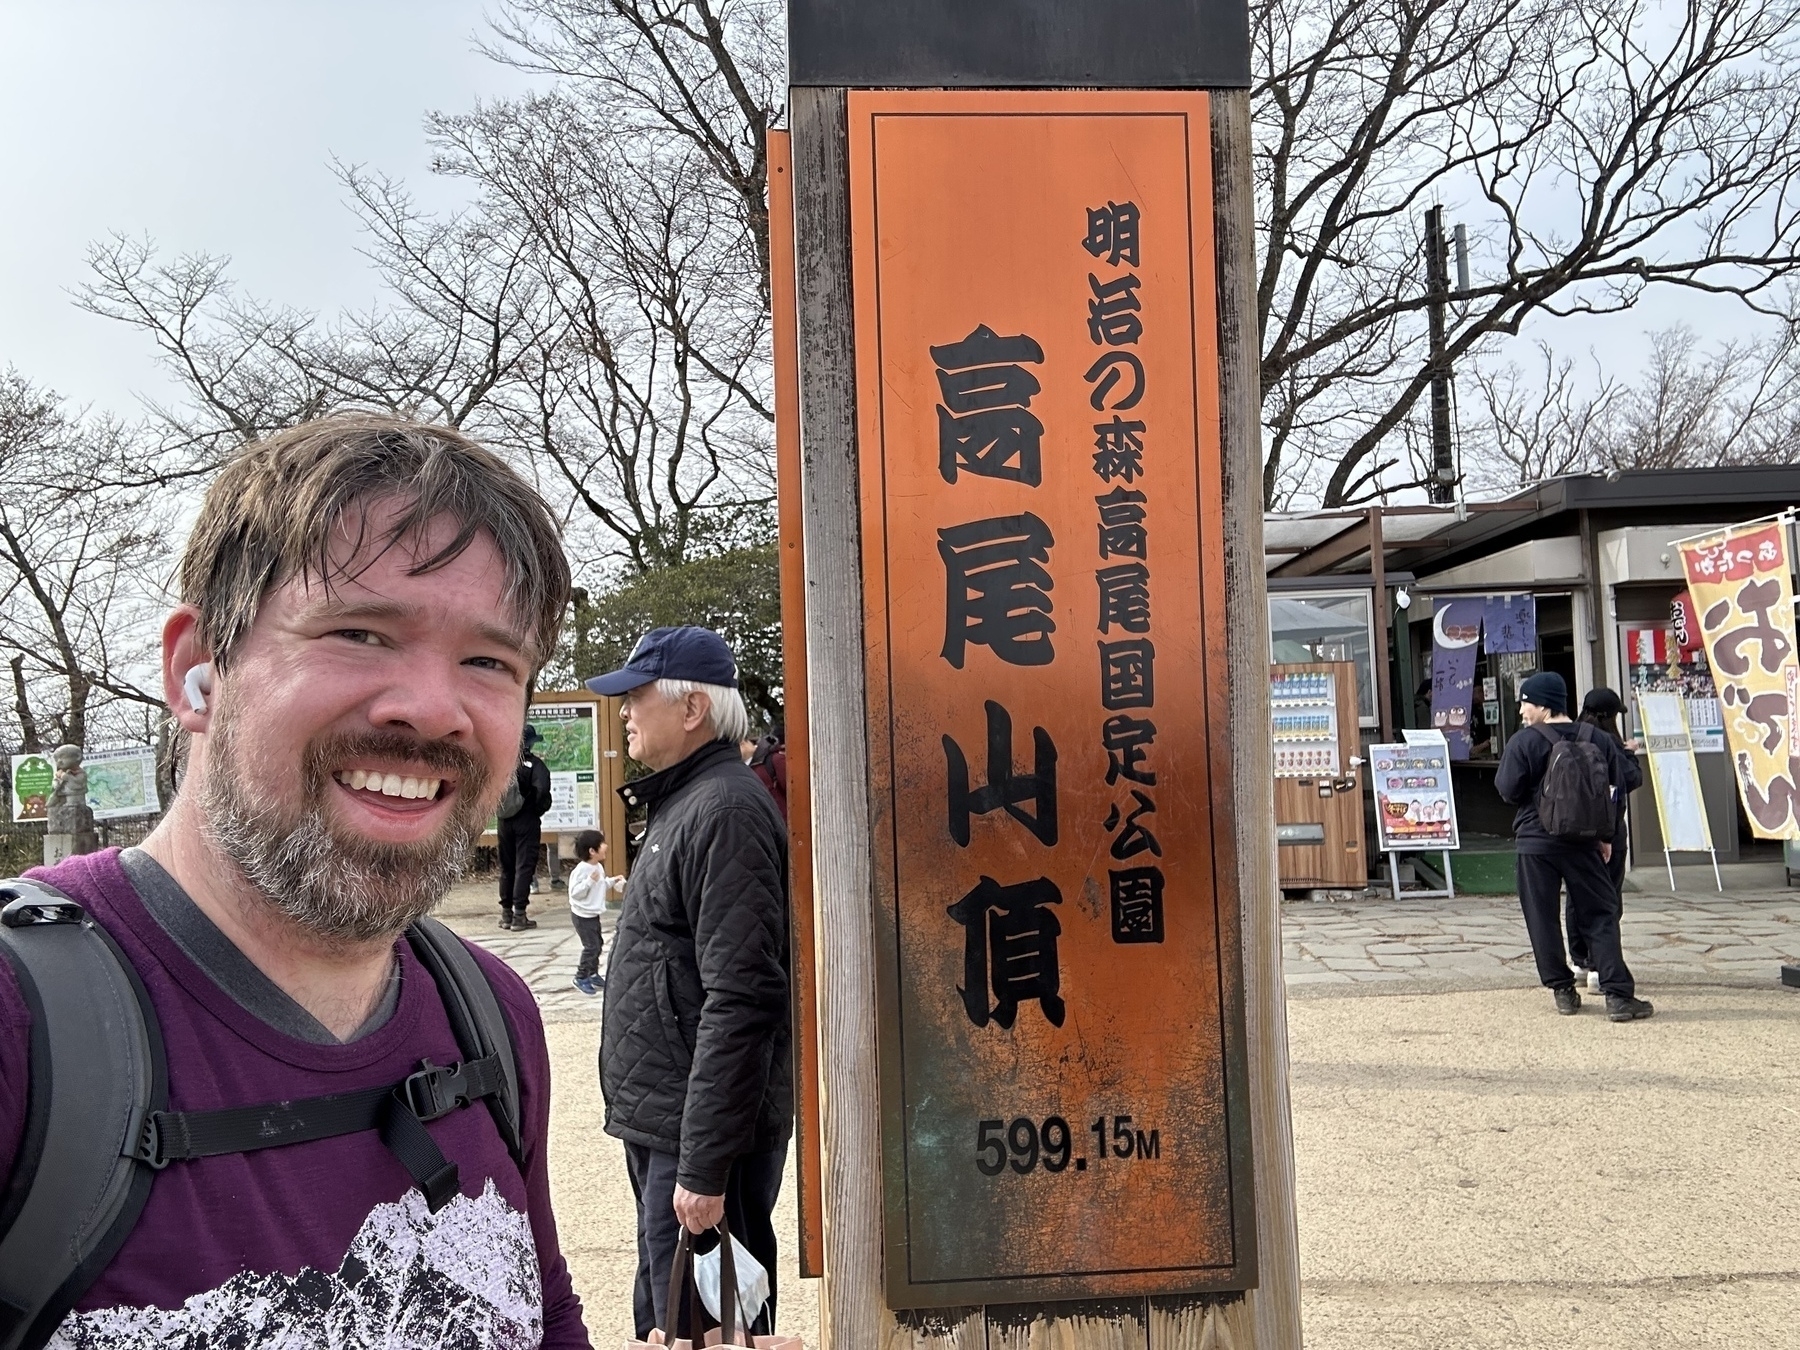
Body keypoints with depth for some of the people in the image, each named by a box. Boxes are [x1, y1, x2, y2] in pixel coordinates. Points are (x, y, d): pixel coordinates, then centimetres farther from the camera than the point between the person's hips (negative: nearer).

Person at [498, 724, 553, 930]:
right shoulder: (534, 764, -12)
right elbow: (542, 789, -23)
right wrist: (539, 809, -7)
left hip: (505, 821, 4)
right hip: (527, 821, -4)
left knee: (506, 866, 13)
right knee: (524, 866, 1)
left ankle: (506, 913, 20)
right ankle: (519, 915, 0)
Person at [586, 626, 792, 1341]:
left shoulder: (725, 812, -19)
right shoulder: (680, 804, 13)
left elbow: (738, 1002, -26)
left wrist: (703, 1166, -24)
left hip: (702, 1140, -10)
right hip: (659, 1122, 10)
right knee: (662, 1315, 22)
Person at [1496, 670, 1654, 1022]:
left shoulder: (1524, 742, -11)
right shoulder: (1596, 740, 3)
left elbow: (1508, 791, -12)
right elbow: (1615, 787, 10)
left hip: (1535, 842, -3)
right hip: (1583, 841, 3)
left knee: (1543, 920, 8)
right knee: (1600, 916, 6)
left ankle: (1563, 990, 12)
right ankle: (1618, 995, -1)